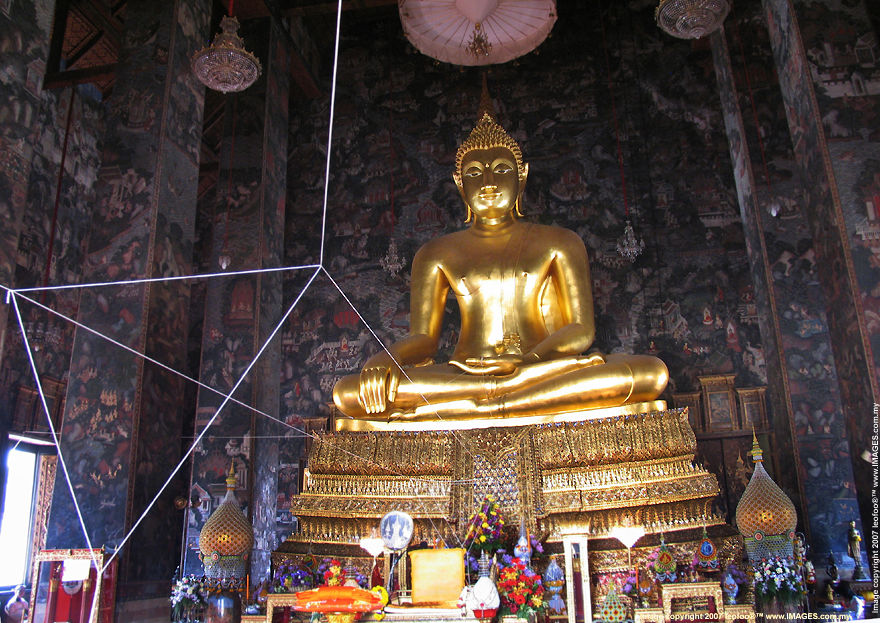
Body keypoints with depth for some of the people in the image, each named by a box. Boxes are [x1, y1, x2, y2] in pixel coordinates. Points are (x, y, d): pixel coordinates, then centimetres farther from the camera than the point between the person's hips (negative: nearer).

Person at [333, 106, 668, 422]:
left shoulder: (558, 243, 13)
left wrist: (527, 361, -18)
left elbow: (581, 329, 4)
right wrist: (382, 359, -18)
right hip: (461, 375, 1)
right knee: (346, 392, -28)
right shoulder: (437, 254, 15)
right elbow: (422, 338, 8)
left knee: (652, 371, -28)